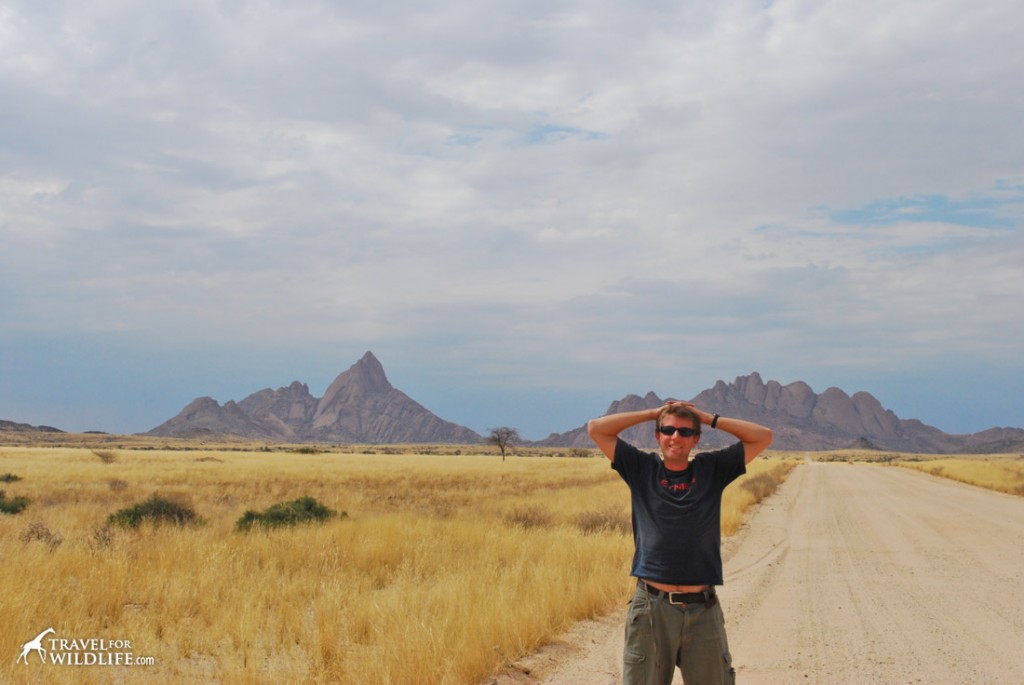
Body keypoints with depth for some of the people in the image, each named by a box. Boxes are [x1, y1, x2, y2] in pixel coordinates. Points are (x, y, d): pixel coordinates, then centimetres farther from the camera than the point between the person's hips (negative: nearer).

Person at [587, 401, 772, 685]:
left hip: (703, 610, 1)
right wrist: (652, 413, 6)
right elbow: (596, 428, 3)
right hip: (651, 608, -1)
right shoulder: (642, 469, 7)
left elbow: (764, 436, 7)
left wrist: (709, 418, 5)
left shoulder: (713, 469, 8)